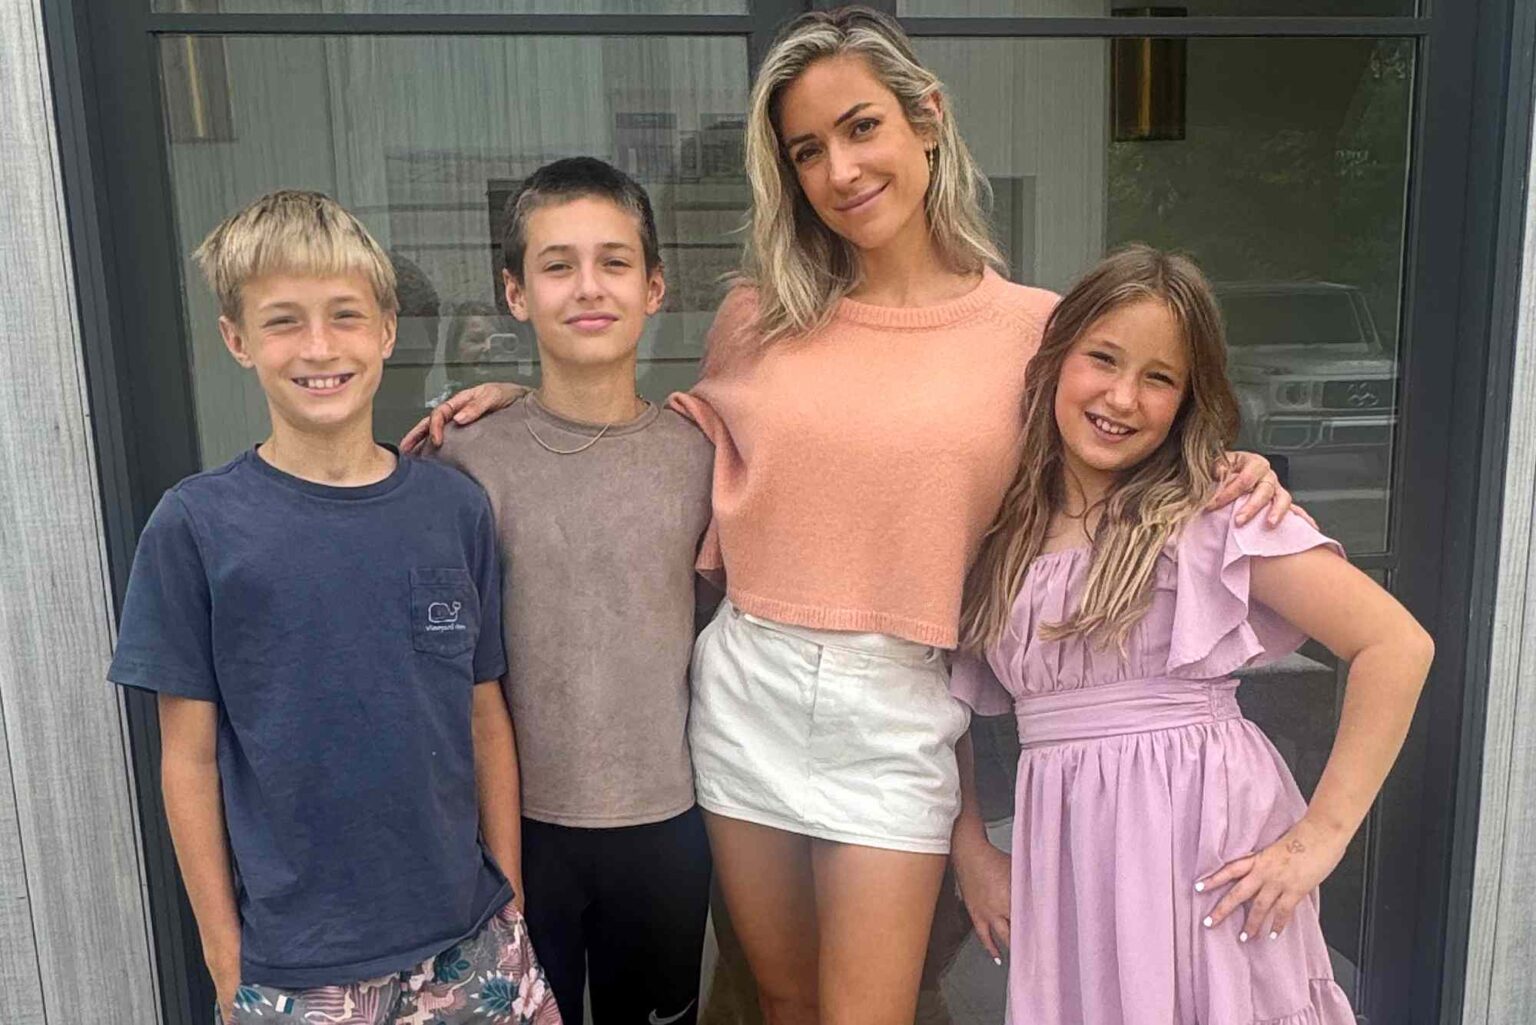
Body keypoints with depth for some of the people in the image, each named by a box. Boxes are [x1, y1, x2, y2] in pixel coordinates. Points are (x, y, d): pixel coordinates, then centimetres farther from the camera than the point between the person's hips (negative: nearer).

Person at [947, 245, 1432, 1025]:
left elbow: (1398, 645, -10)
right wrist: (969, 848, 4)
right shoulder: (997, 530, 6)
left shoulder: (1217, 508, -6)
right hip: (1066, 856, 4)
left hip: (1207, 845, -3)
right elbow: (943, 703, 13)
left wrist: (1321, 837, -12)